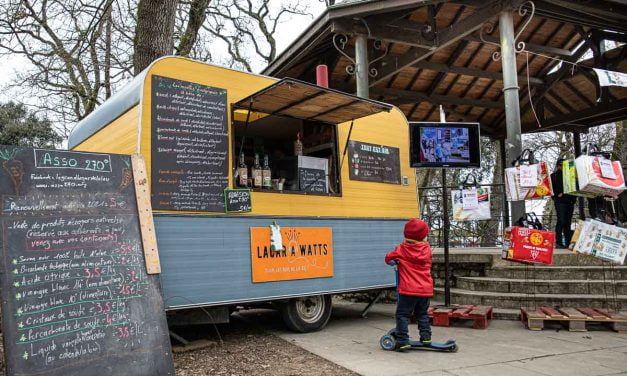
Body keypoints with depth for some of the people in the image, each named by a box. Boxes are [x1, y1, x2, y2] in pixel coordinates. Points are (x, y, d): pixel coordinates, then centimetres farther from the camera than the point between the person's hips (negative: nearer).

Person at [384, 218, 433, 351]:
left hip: (408, 290, -4)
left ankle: (403, 340, -3)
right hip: (426, 289, 4)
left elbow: (388, 258, 6)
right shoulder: (427, 248, 3)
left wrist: (394, 261, 29)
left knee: (402, 314, 2)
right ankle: (426, 336, 19)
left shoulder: (401, 249, -5)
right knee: (422, 314, 21)